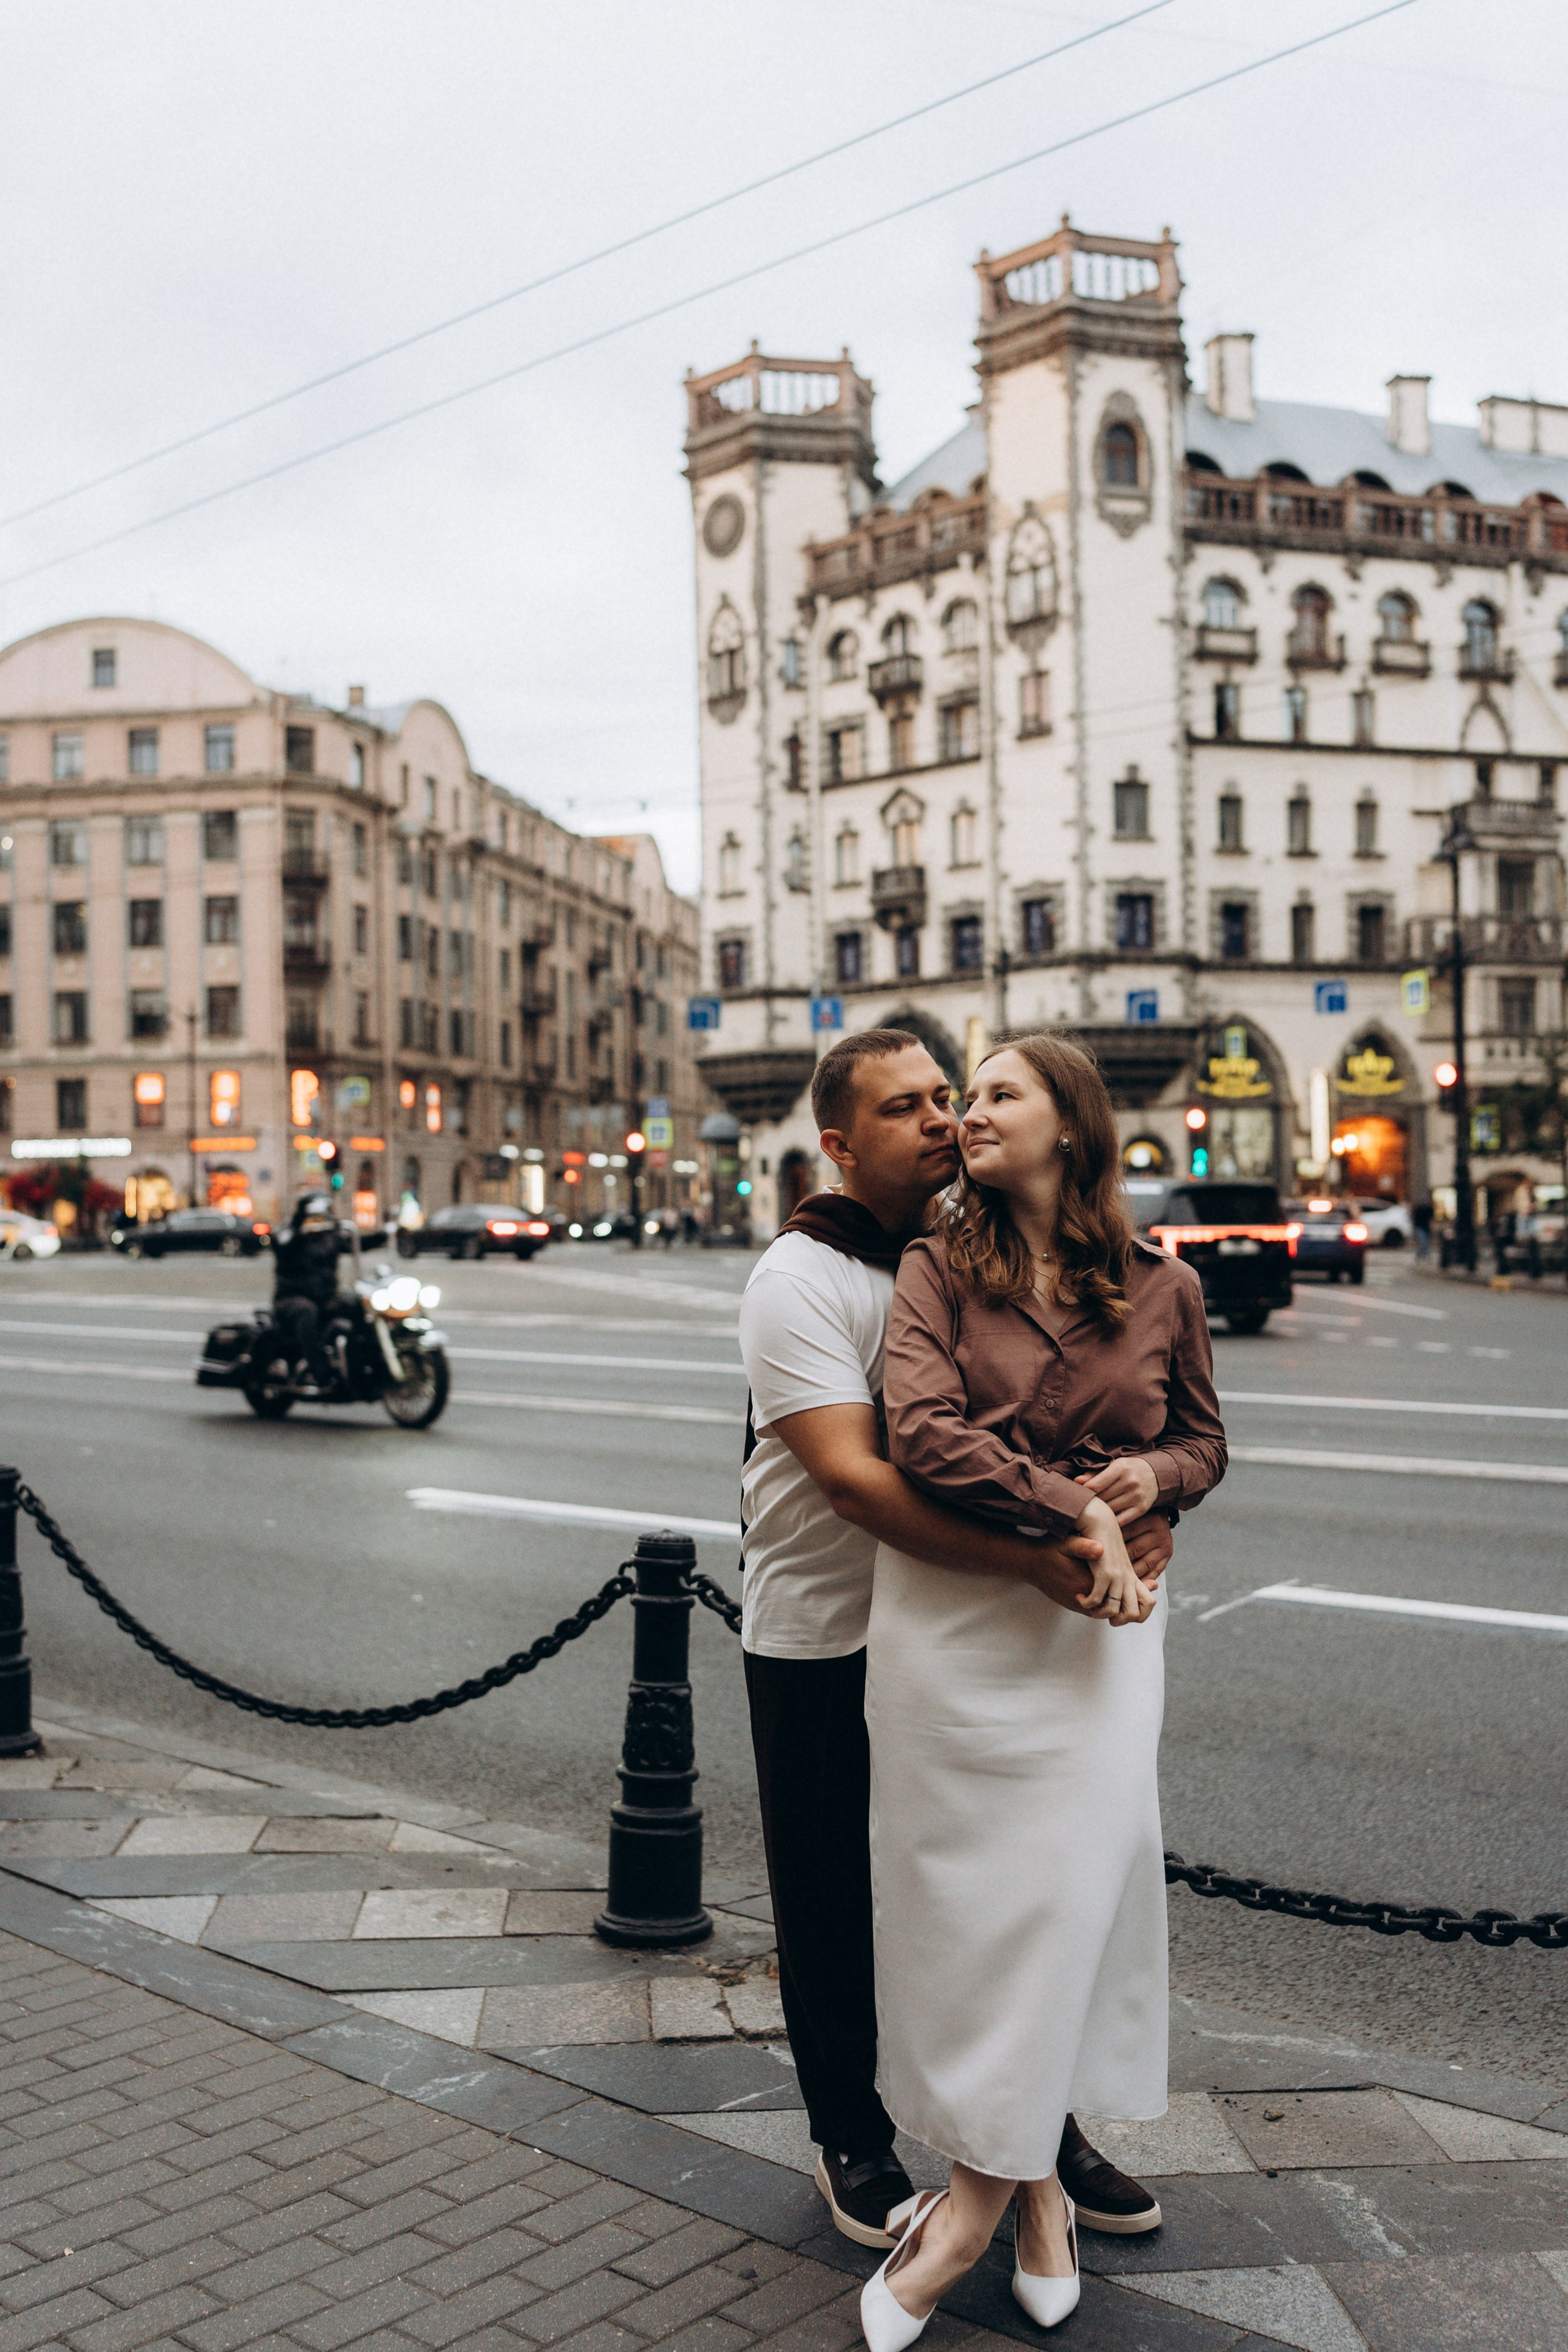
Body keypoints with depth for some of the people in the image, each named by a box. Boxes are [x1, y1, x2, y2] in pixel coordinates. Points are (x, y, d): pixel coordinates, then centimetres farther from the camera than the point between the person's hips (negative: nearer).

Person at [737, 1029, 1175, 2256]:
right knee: (837, 1910, 11)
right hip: (825, 1639, -5)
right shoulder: (800, 1278, -16)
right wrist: (1029, 1558, -37)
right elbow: (850, 1476, -27)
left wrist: (1137, 1511, -18)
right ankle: (854, 2142, 33)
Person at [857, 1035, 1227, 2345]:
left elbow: (1205, 1442, 17)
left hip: (1097, 1616, 1)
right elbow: (921, 1431, -14)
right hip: (949, 1612, 0)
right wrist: (1074, 1510, -18)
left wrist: (1154, 1476, -6)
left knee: (1063, 1886, -1)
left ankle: (977, 2198, 16)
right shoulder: (939, 1269, 0)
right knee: (962, 1891, 5)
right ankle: (1037, 2183, 25)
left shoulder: (1162, 1290, 4)